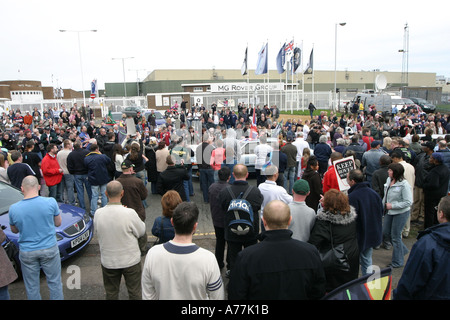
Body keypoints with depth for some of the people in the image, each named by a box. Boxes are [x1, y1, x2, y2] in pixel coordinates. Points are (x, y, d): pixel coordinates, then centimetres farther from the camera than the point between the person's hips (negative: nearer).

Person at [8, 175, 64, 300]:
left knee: (32, 287, 17)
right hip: (49, 249, -1)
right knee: (54, 283, 16)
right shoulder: (50, 202, -15)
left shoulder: (13, 209, -12)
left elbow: (14, 230, 5)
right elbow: (58, 223, -1)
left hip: (27, 253, 1)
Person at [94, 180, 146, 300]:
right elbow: (141, 232, -9)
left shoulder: (98, 213, -14)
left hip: (108, 262, 3)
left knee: (111, 293, 23)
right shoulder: (129, 213, -25)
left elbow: (97, 232, 3)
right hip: (130, 260, -3)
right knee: (135, 292, 17)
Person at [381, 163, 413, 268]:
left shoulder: (404, 184, -21)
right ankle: (402, 250, 37)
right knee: (385, 233, 13)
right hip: (389, 212, 8)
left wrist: (392, 206, -21)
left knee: (395, 236, 2)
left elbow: (408, 202, -21)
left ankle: (398, 261, 20)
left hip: (400, 213, -8)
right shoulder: (389, 180, 1)